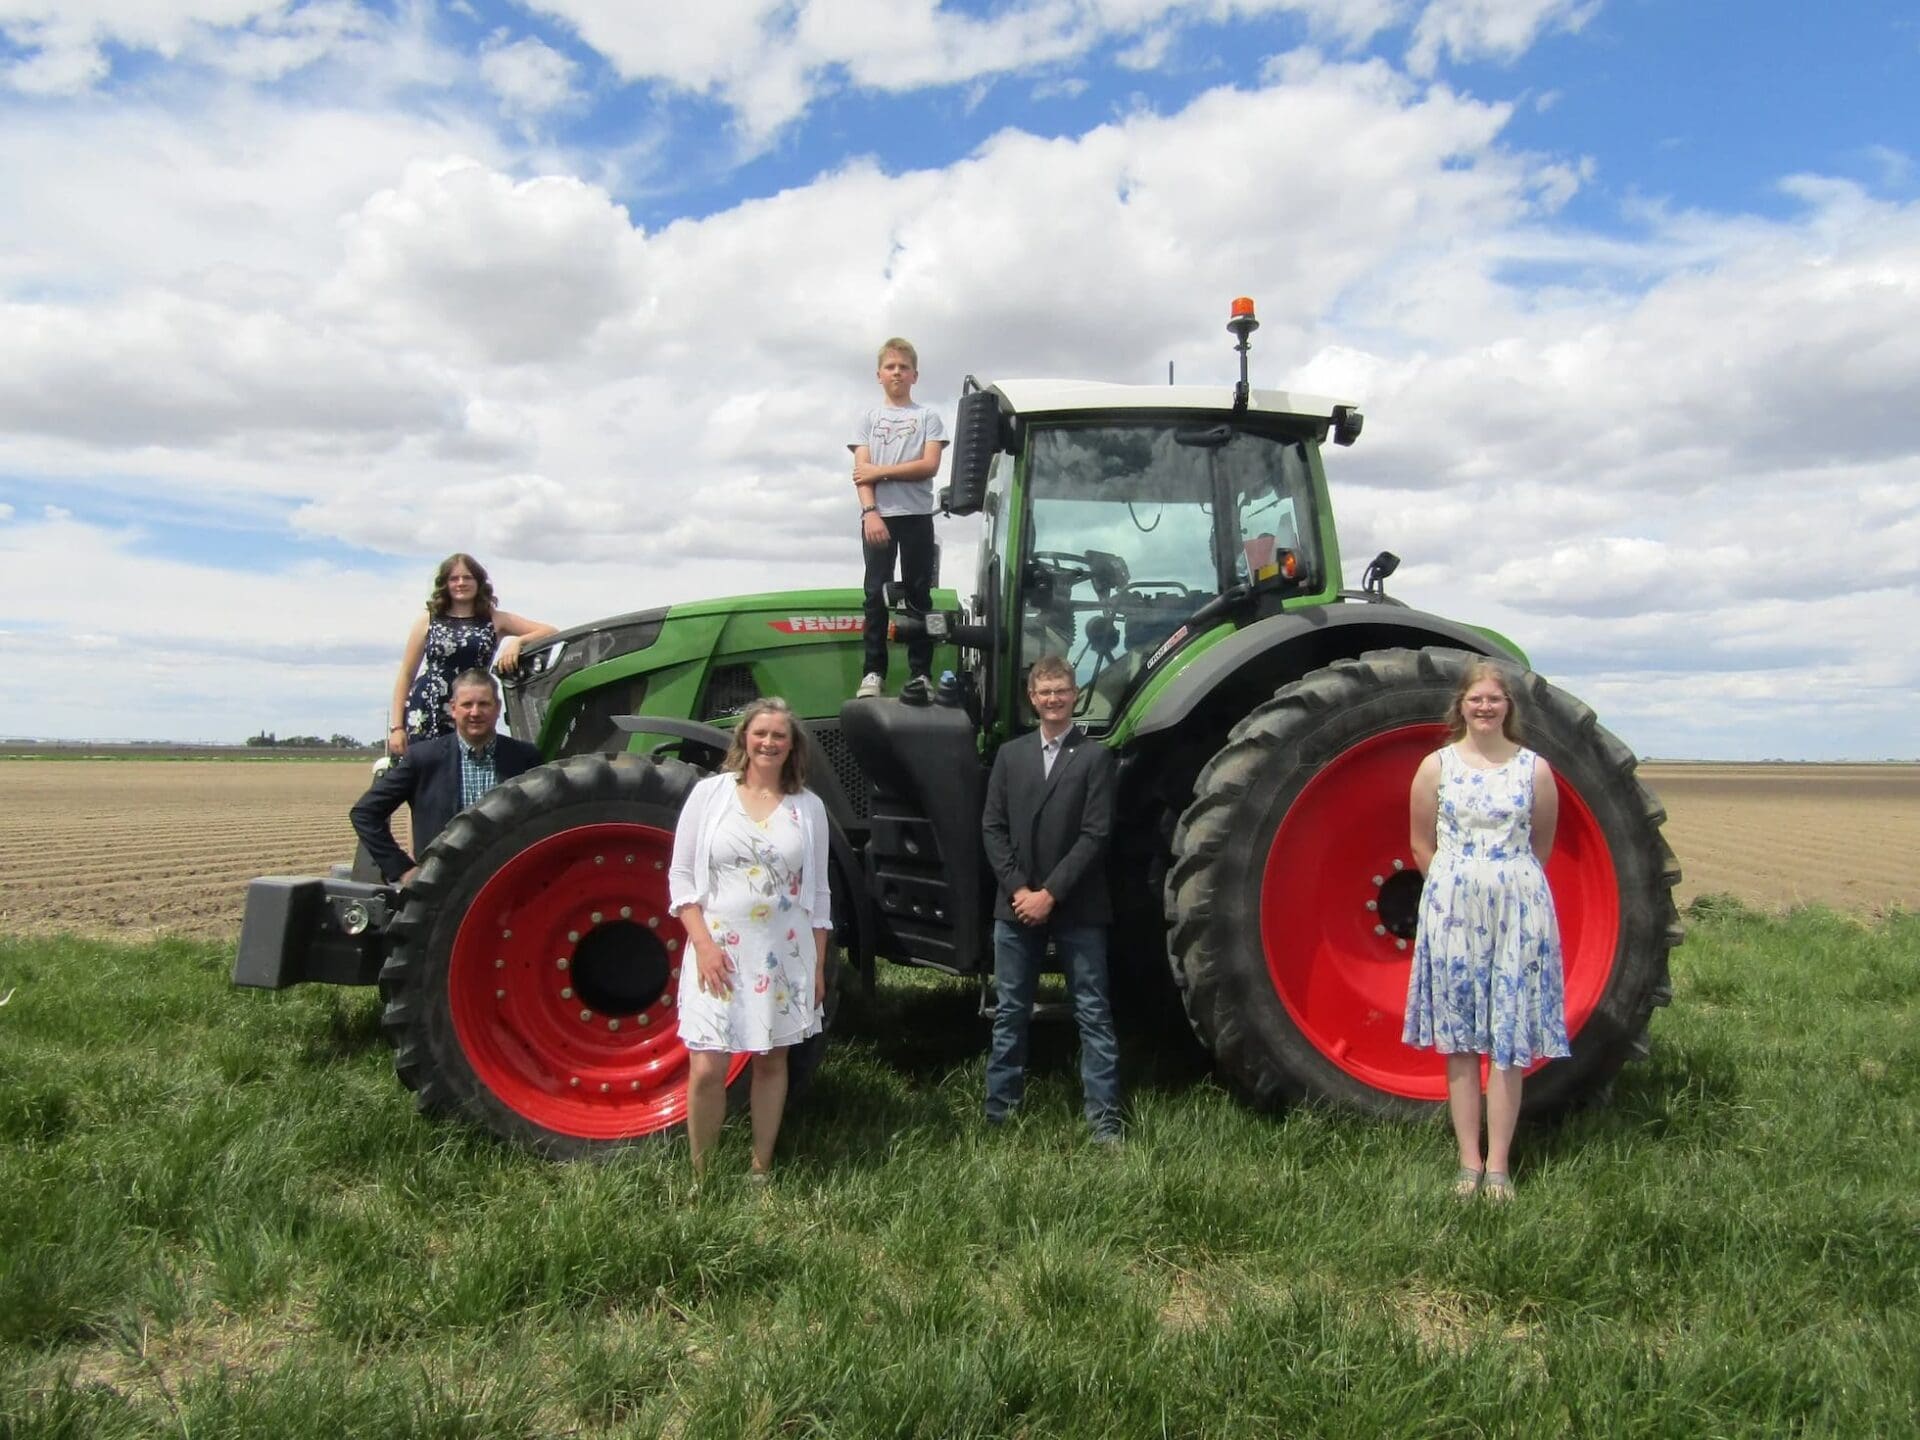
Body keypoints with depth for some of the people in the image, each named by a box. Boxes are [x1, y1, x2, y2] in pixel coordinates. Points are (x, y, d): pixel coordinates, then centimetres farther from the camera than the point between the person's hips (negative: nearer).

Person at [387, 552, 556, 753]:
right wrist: (396, 726, 3)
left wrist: (517, 641, -15)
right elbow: (406, 674, 11)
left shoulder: (495, 620, 11)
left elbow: (551, 632, 4)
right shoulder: (428, 622, 12)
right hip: (425, 712, 0)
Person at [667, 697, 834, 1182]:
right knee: (706, 1069, -6)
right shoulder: (710, 793, -1)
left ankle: (762, 1169, 26)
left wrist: (818, 965, 5)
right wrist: (703, 942, -12)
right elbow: (681, 875, -1)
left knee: (771, 1061, 11)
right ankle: (700, 1175, 14)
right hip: (718, 950, -2)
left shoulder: (808, 807, 3)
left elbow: (818, 891, 8)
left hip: (785, 955, 2)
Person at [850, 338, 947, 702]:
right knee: (877, 592, -2)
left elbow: (930, 465, -5)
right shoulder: (868, 416, 11)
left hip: (917, 515, 0)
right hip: (878, 515, 0)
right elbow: (861, 471, 1)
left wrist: (880, 471, -9)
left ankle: (921, 672, 3)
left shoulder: (927, 416, 8)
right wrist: (870, 512, -13)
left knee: (918, 593, 1)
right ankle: (872, 672, -1)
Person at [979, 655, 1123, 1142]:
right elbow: (992, 828, 5)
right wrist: (1017, 889, -8)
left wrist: (1051, 893, -14)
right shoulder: (1010, 754, 9)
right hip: (1016, 904, 3)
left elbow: (1095, 835, -9)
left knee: (1093, 1013, 3)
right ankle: (999, 1112, 22)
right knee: (1010, 1013, 11)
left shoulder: (1095, 756, -2)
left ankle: (1104, 1119, 9)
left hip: (1076, 908, -3)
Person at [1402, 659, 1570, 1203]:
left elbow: (1541, 846, 11)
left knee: (1508, 1042, 1)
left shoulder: (1534, 769, 2)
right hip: (1451, 909, 0)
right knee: (1459, 1041, 4)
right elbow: (1422, 845, 7)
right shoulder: (1437, 766, 2)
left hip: (1518, 910, 0)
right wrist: (1461, 888, 4)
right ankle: (1468, 1161, 12)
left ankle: (1498, 1165, 7)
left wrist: (1507, 887, 8)